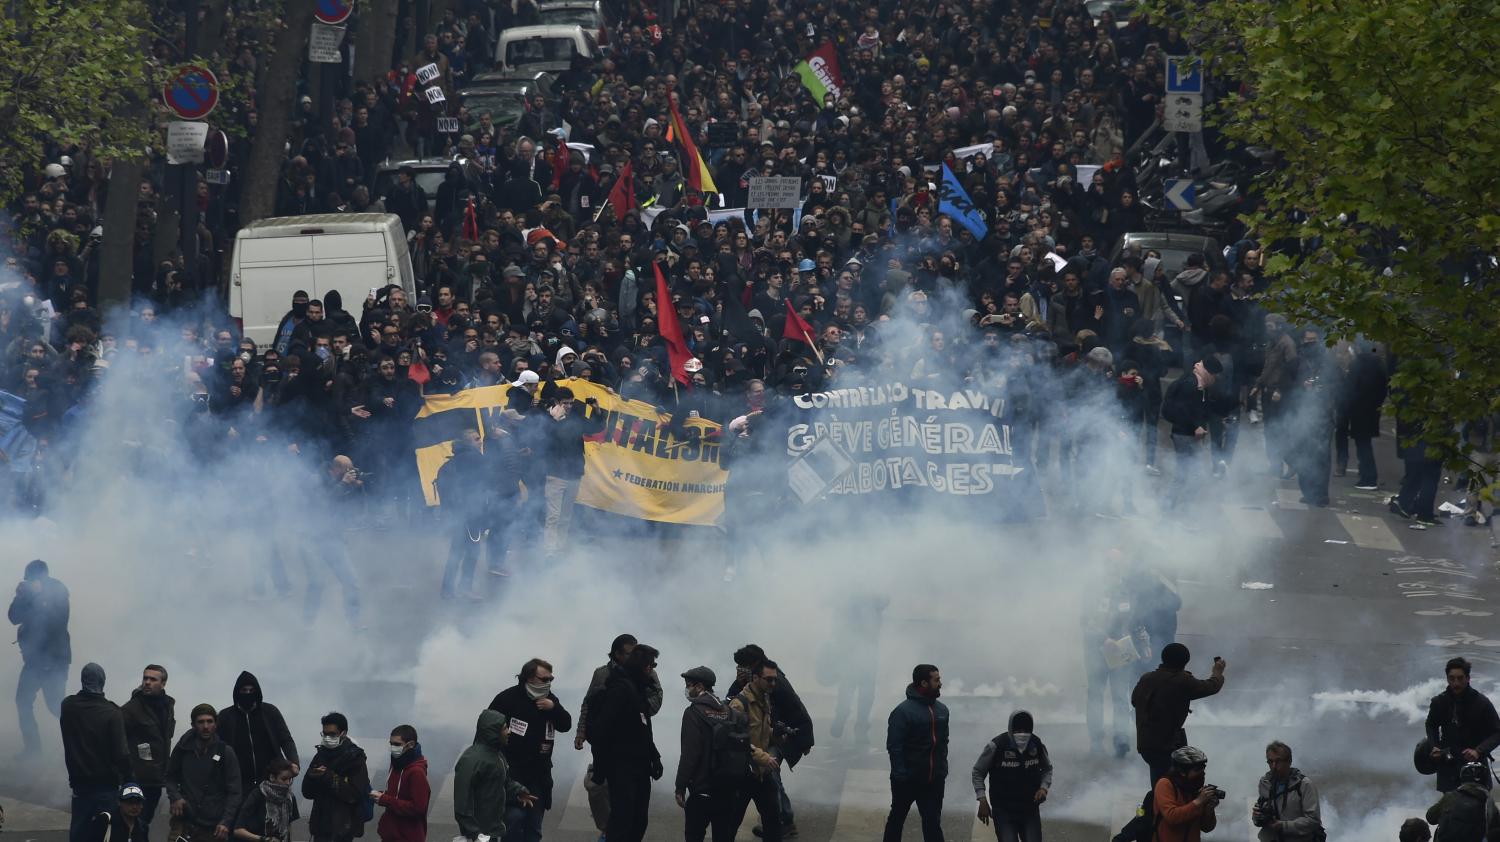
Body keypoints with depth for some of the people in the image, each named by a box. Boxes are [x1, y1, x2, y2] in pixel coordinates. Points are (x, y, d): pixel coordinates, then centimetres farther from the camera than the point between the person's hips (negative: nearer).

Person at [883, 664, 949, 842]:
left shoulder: (942, 710, 8)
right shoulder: (903, 711, -12)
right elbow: (894, 746, -14)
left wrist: (942, 770, 9)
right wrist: (900, 775, -18)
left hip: (933, 781, 5)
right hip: (907, 781, -5)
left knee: (933, 823, 1)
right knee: (896, 820, 12)